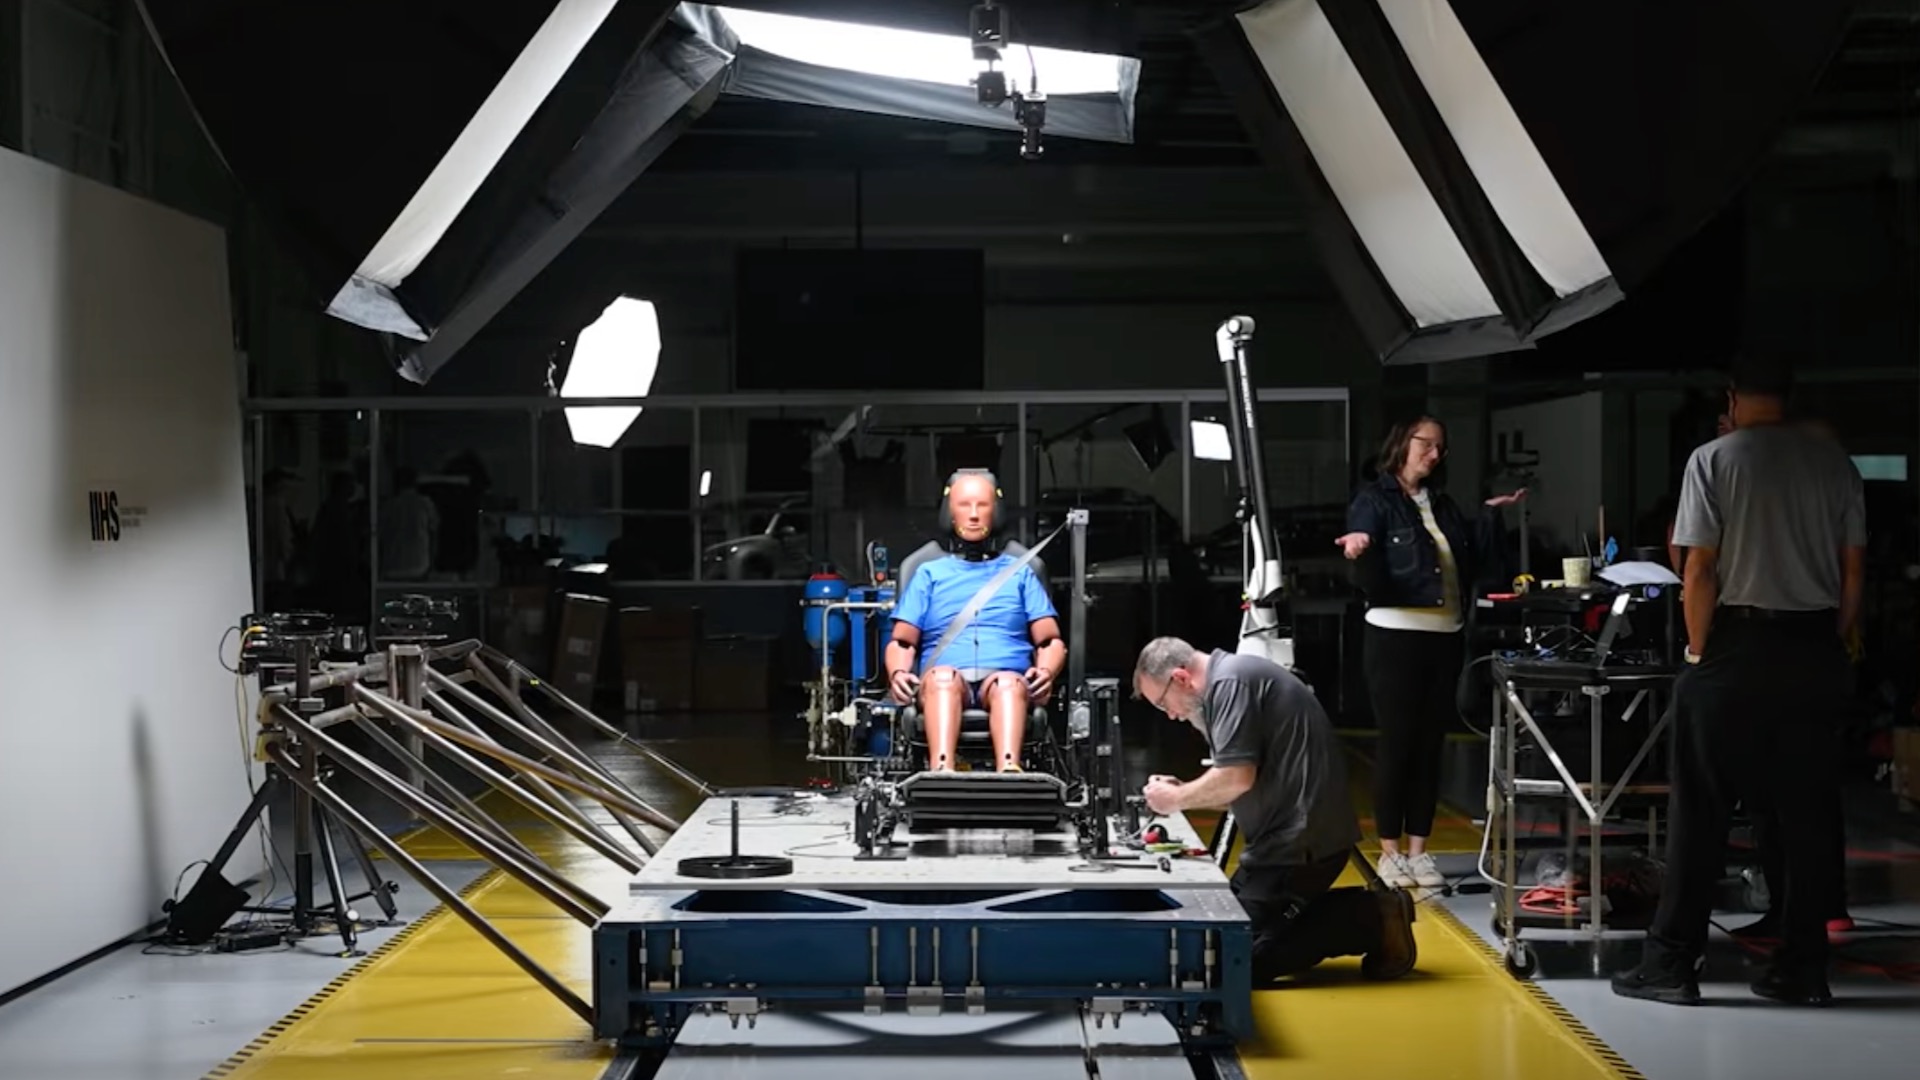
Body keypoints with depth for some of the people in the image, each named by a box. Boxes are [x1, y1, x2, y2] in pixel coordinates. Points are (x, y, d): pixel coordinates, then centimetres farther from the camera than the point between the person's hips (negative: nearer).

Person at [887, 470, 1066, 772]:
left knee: (1008, 683, -37)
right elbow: (902, 642, 18)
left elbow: (1051, 641, 18)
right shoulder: (929, 574, 27)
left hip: (1006, 679, 0)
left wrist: (1046, 672, -6)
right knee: (943, 677, -37)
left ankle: (1008, 769, -64)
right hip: (943, 683, 0)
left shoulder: (1021, 573, 27)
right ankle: (941, 770, -62)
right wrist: (898, 673, -6)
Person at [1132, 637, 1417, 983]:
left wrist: (1177, 798, -4)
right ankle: (1372, 915, 9)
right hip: (1293, 836, 11)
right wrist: (1182, 792, 10)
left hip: (1299, 840, -11)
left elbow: (1238, 777, -21)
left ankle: (1373, 920, -6)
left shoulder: (1229, 682, -12)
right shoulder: (1229, 682, 20)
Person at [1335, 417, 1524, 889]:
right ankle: (1389, 852, 5)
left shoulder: (1443, 504, 15)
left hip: (1445, 637, 6)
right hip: (1396, 636, -6)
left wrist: (1488, 518, 9)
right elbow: (1371, 582, -15)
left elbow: (1473, 568, 12)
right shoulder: (1373, 501, -4)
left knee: (1431, 744, 7)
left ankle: (1418, 849, 13)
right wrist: (1363, 551, -36)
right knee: (1396, 742, -3)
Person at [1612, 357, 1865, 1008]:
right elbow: (1854, 569, 6)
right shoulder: (1834, 462, 6)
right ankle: (1802, 968, 12)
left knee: (1700, 811, 2)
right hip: (1816, 650, 4)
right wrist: (1833, 646, 13)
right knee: (1808, 812, 8)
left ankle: (1672, 962, 5)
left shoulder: (1714, 460, -5)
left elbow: (1701, 570, -9)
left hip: (1739, 646, -4)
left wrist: (1698, 652, 0)